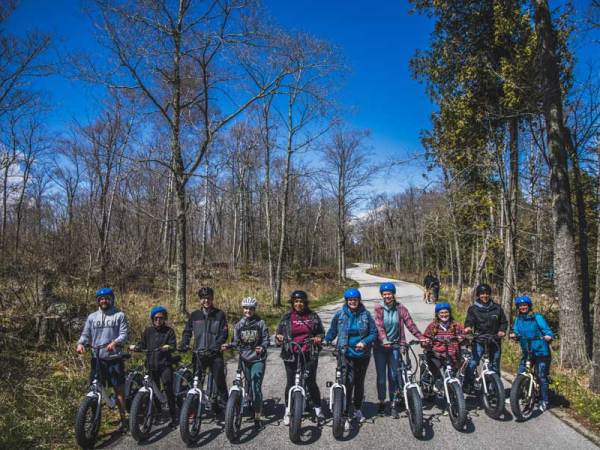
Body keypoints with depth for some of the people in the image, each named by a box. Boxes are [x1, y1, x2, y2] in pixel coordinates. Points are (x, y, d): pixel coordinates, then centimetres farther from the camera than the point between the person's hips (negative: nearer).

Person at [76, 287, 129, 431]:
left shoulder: (119, 315, 1)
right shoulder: (92, 317, 10)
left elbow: (124, 333, -6)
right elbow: (85, 334, 8)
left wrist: (115, 342, -25)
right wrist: (80, 343, -13)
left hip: (114, 358, -2)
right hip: (97, 358, 3)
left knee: (119, 389, 4)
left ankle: (123, 419, 14)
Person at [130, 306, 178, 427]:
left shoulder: (169, 331, 3)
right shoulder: (148, 331, 11)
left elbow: (173, 345, -4)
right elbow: (142, 345, 10)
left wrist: (168, 347, -25)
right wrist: (135, 347, -9)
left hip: (165, 364, -3)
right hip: (151, 365, 3)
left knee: (168, 389, -11)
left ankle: (173, 416, -3)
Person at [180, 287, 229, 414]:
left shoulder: (219, 314, 2)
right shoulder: (194, 315, 9)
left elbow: (224, 333, -4)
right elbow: (187, 331, 10)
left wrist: (216, 346, -19)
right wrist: (184, 344, -9)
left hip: (215, 354, -2)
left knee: (220, 381, -3)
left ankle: (223, 408, 8)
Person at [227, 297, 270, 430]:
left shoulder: (260, 323, -2)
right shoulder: (239, 324, 5)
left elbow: (266, 339, -3)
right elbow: (236, 342, 6)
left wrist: (262, 347, -23)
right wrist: (228, 346, -14)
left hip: (258, 359, -3)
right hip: (245, 359, 4)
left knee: (256, 387, -11)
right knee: (250, 385, 14)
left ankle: (257, 417, -4)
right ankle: (254, 407, 36)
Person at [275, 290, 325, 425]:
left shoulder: (313, 316, 5)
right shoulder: (286, 317, 4)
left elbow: (321, 332, 12)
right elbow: (279, 333, 7)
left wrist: (319, 338, -8)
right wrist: (279, 338, -15)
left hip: (309, 354, 0)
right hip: (291, 355, 0)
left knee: (311, 382, 3)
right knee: (290, 383, 8)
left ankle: (318, 409, 23)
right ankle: (288, 411, 25)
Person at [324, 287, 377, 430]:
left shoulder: (366, 315, -1)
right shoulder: (340, 315, -2)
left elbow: (374, 332, 1)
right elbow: (332, 331, 4)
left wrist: (364, 342, -15)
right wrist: (325, 341, -12)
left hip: (362, 354, 2)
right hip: (346, 354, -2)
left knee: (359, 382, 16)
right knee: (348, 382, -13)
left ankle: (358, 409, 37)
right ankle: (345, 415, -4)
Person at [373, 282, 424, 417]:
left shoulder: (400, 308, -2)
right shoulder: (379, 308, -7)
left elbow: (410, 324, -6)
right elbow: (379, 326, -18)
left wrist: (421, 337, -17)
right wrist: (384, 340, -33)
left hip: (394, 347, 1)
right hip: (380, 347, -1)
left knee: (393, 376, 5)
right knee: (381, 376, 6)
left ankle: (393, 405, 15)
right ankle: (382, 402, 23)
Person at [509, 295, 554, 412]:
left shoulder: (537, 317, -10)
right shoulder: (518, 319, 4)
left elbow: (547, 330, -14)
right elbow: (516, 332, 3)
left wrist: (548, 336, -35)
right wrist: (514, 335, -19)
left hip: (540, 352, -4)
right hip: (526, 352, 4)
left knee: (542, 376, 0)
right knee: (521, 375, 4)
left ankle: (544, 401, 16)